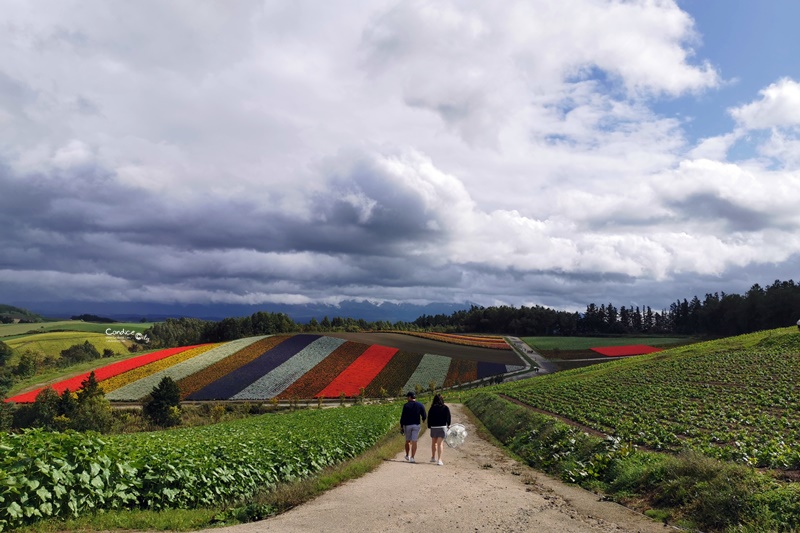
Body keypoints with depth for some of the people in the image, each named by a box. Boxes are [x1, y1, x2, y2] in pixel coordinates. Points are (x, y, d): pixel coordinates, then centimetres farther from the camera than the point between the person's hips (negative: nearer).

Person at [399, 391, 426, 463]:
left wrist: (401, 426, -3)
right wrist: (423, 419, 23)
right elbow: (424, 416, 0)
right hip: (416, 425, 1)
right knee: (414, 442, 1)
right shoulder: (420, 405, -1)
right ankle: (412, 457, -3)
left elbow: (403, 417, -9)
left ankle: (407, 455, 26)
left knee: (407, 441, 15)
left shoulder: (406, 405, -8)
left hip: (407, 425, -1)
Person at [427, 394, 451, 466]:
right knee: (440, 443, -2)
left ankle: (433, 457, 34)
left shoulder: (432, 408, -3)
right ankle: (439, 460, -10)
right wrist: (448, 425, 15)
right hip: (442, 427, -2)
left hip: (433, 427, 2)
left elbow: (429, 418, -1)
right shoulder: (446, 408, -4)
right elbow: (448, 417, 0)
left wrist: (429, 426, 11)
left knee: (433, 443, 19)